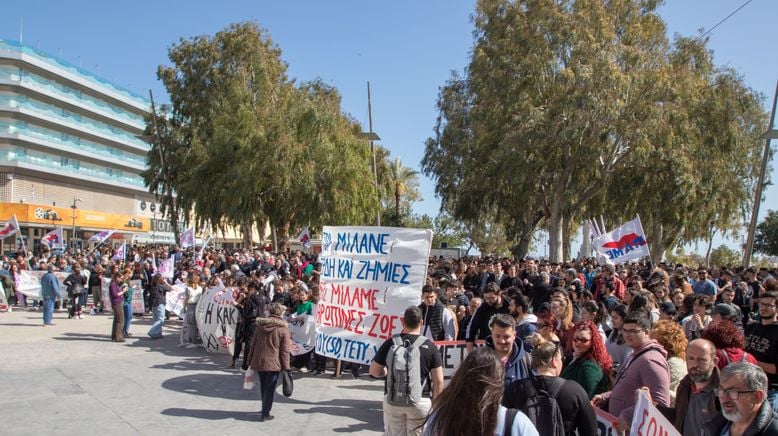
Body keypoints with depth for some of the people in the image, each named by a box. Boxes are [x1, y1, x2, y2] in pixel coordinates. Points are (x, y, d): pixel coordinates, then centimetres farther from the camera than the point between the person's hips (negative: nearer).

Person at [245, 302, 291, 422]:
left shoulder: (260, 325, 4)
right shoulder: (283, 328, -9)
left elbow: (253, 344, 9)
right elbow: (285, 350, -10)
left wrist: (250, 361, 16)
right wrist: (286, 366, -5)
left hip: (259, 361, 5)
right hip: (273, 363, -5)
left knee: (263, 386, 20)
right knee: (270, 389, 5)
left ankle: (265, 409, 33)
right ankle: (265, 413, 7)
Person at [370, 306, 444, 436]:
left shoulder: (390, 343, -6)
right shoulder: (429, 346, -9)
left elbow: (374, 371, 3)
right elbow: (438, 382, -8)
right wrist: (435, 404, 3)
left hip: (392, 401, 2)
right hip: (420, 402, -1)